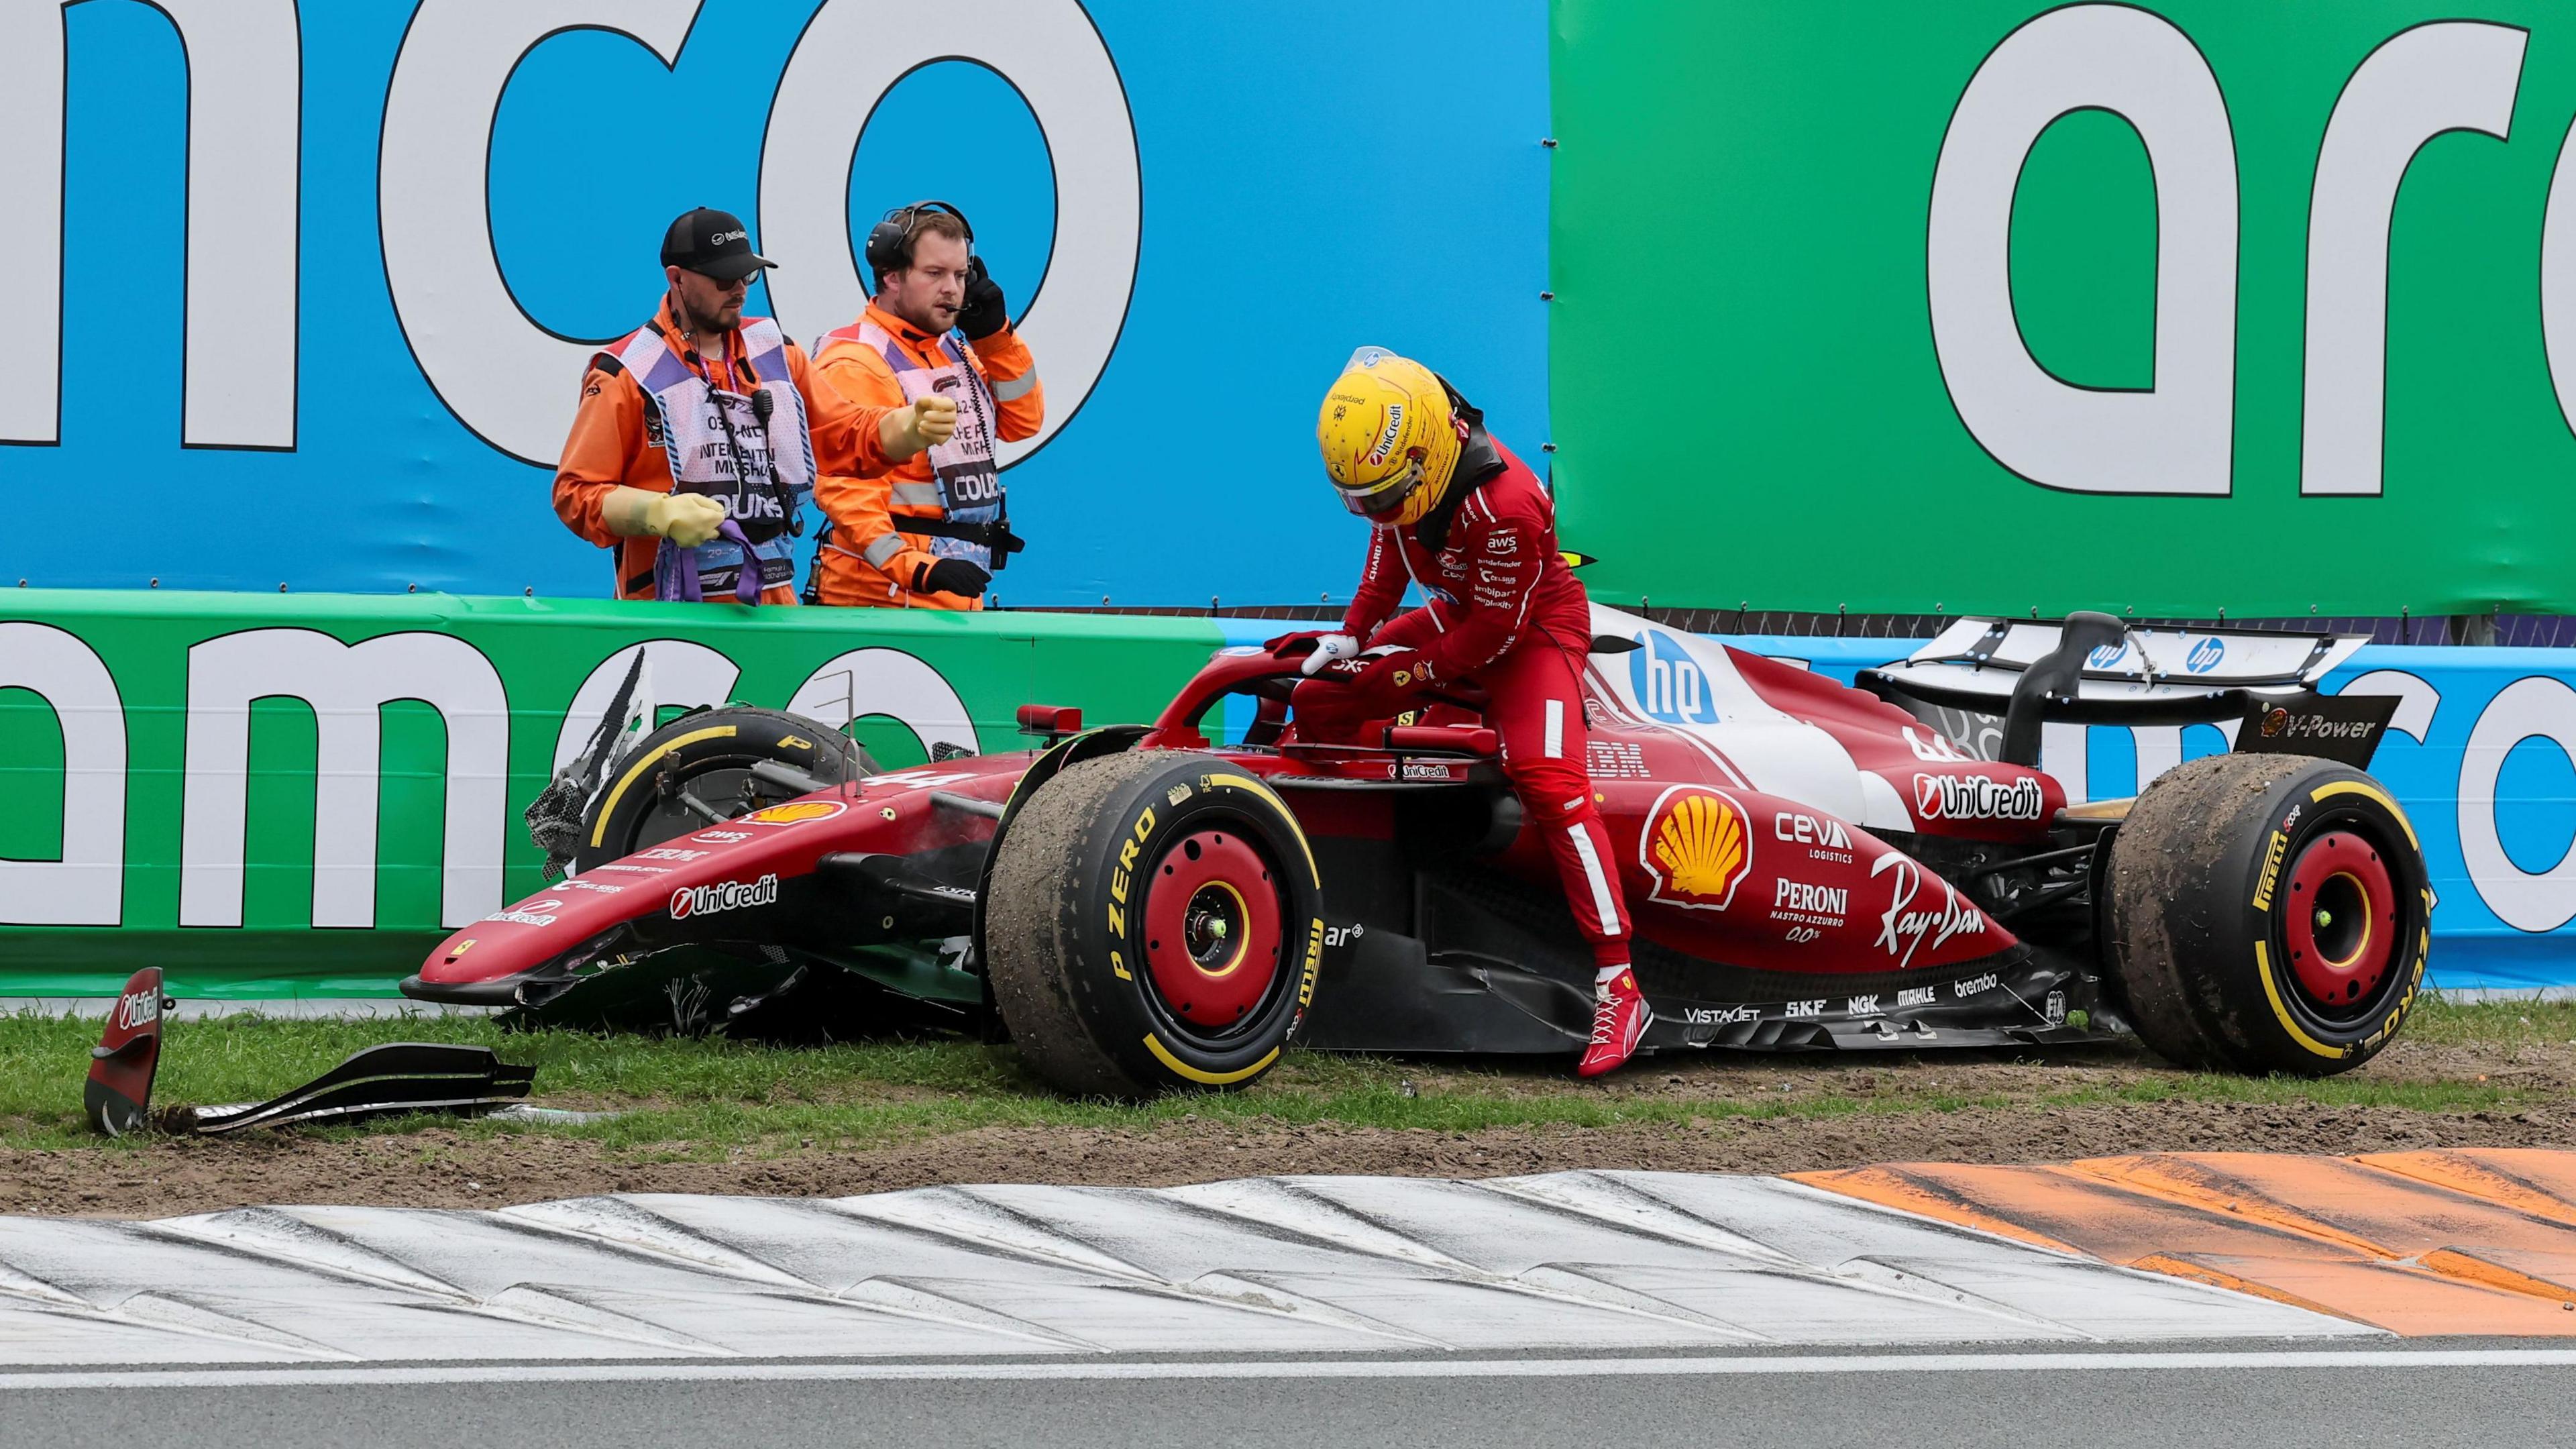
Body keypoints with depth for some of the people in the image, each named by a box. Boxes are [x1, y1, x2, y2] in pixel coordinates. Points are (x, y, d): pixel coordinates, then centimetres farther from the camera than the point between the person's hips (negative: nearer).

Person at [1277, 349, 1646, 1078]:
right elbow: (1389, 546, 9)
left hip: (1533, 629, -8)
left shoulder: (1505, 505, -35)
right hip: (1455, 616, 9)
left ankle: (1619, 988, -32)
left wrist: (1408, 676, -17)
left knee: (1547, 780, -29)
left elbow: (1496, 633, -25)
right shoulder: (1405, 468, -12)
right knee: (1315, 701, 4)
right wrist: (1351, 637, -1)